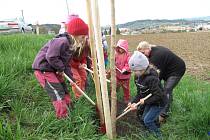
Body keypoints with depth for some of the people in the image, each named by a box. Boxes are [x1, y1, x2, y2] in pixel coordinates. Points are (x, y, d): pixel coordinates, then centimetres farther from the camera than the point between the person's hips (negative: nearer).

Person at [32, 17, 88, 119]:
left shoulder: (71, 45, 7)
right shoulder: (62, 41, -25)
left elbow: (66, 63, 12)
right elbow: (51, 57, -29)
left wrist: (71, 76, 4)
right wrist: (61, 69, -16)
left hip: (54, 69, 10)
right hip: (43, 69, -10)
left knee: (65, 92, 15)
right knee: (58, 94, -10)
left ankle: (69, 111, 28)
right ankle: (63, 117, 0)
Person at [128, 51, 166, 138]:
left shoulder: (151, 78, -34)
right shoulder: (141, 77, -6)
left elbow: (158, 95, -33)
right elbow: (140, 92, -1)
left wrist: (145, 101, -26)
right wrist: (134, 102, -14)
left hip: (158, 103, -9)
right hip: (150, 102, 9)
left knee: (147, 120, -7)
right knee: (144, 118, 17)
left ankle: (158, 135, 14)